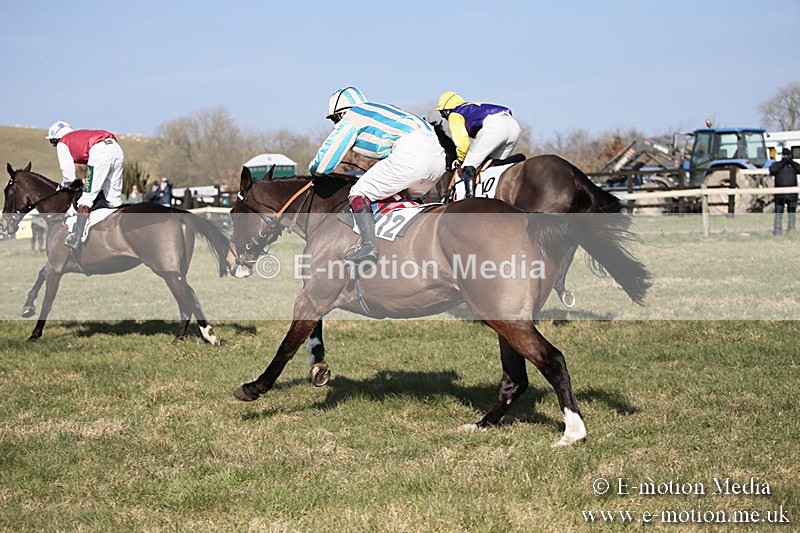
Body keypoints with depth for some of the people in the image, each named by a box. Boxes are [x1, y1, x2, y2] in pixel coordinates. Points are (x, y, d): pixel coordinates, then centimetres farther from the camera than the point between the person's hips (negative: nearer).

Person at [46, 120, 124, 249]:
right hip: (117, 148, 7)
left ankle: (76, 237, -6)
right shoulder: (81, 135, 39)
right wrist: (86, 182, 41)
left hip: (99, 153, -7)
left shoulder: (62, 143, 18)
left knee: (86, 198, -3)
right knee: (114, 199, 15)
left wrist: (63, 185, 32)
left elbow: (69, 175, 12)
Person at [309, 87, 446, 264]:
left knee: (359, 193, -2)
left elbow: (323, 165, 11)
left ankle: (368, 246, -20)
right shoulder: (377, 110, 35)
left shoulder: (351, 118, 13)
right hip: (438, 154, 8)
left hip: (411, 153, -8)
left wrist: (314, 169, 33)